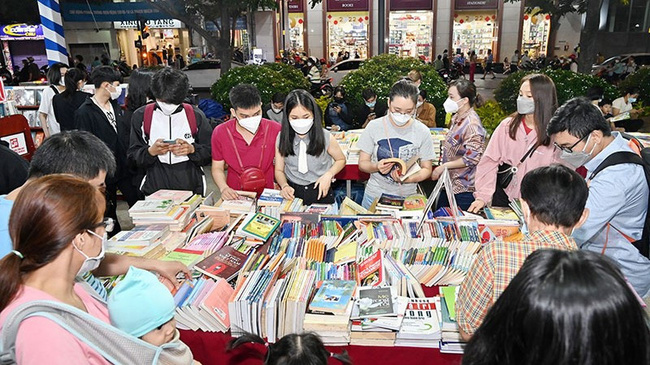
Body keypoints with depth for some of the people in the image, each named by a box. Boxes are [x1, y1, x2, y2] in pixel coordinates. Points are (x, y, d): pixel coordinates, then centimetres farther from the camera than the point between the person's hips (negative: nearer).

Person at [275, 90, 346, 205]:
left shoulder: (325, 137, -6)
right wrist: (284, 186, -13)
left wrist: (328, 174, -7)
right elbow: (279, 170, 7)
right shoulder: (282, 138, -2)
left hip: (320, 192, -1)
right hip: (293, 193, 1)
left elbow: (341, 160, 10)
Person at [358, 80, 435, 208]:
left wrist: (408, 179, -19)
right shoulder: (374, 126, -6)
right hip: (375, 195, 0)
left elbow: (426, 169, 1)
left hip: (407, 197, 0)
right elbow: (362, 163, -1)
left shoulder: (422, 132, -5)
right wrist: (376, 167, -23)